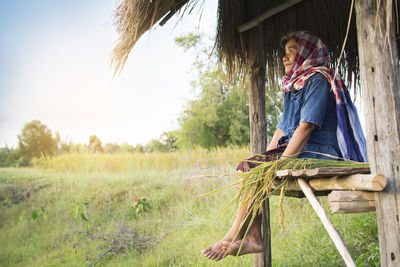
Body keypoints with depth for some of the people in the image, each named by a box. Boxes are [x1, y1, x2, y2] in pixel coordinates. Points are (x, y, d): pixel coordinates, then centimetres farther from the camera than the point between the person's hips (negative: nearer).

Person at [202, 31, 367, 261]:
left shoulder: (319, 79, -9)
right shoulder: (293, 85, 21)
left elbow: (306, 127, -19)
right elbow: (282, 128, 19)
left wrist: (282, 161, -21)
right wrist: (266, 157, 8)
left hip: (317, 153, -9)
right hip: (299, 151, 9)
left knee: (251, 168, -20)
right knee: (250, 167, -5)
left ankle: (234, 237, -12)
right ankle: (253, 238, -11)